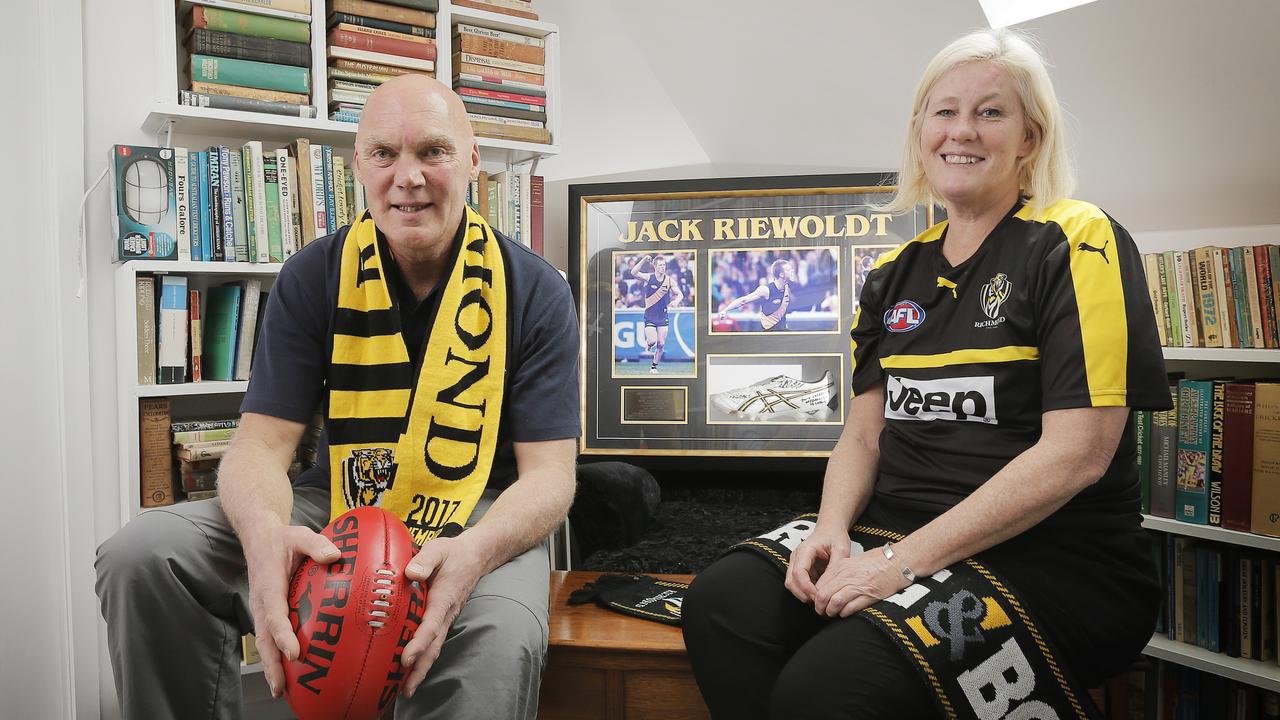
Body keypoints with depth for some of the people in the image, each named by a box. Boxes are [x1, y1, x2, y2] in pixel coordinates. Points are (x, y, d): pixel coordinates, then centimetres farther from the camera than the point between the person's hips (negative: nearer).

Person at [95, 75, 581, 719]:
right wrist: (264, 530, -33)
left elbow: (548, 474, -11)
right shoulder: (314, 278, -1)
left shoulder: (534, 291, -7)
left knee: (501, 638, -37)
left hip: (480, 520, -2)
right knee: (141, 554, -17)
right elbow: (261, 442, -7)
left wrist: (473, 552, -34)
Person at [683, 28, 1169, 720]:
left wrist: (905, 560, -19)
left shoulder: (1078, 243, -6)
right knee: (720, 601, -19)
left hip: (1054, 560, -5)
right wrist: (831, 529, -9)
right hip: (897, 532, 5)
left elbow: (1076, 453, -15)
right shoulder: (896, 273, 13)